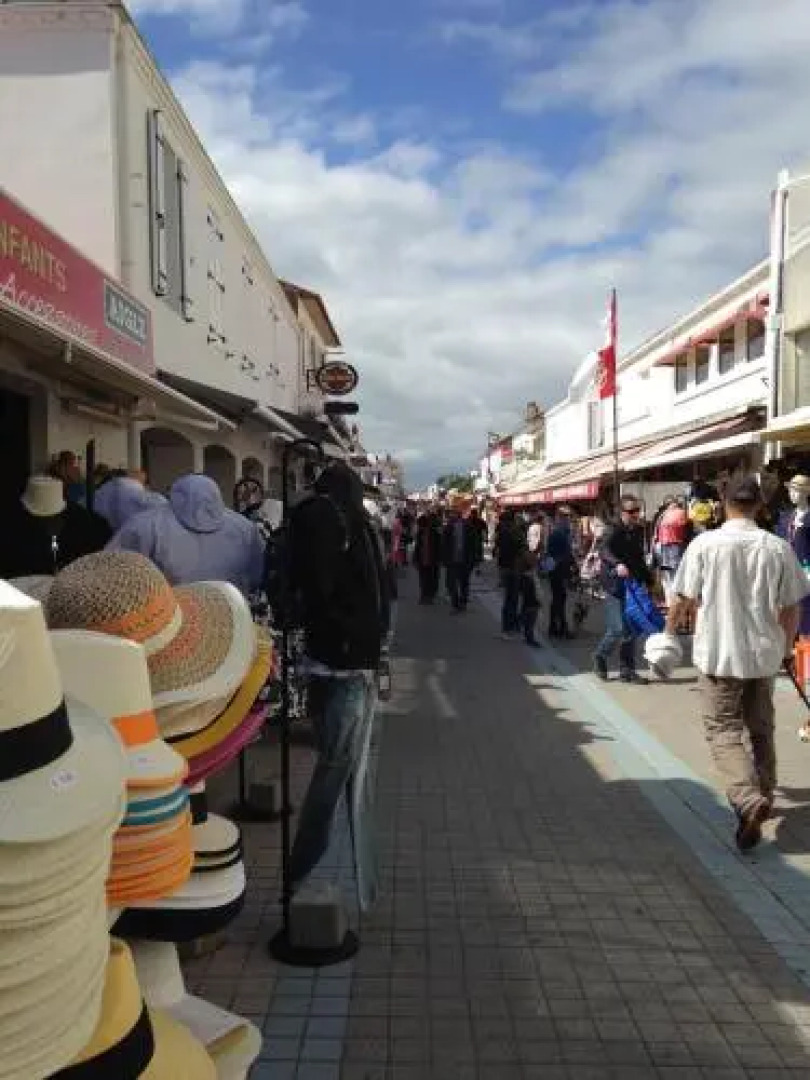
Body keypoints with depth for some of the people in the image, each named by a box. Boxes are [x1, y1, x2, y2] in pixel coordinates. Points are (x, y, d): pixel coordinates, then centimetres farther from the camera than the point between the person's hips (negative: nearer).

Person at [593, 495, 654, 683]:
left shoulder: (638, 531, 13)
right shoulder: (613, 531, -10)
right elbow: (604, 550, -30)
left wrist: (649, 581, 21)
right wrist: (617, 564, -48)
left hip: (634, 586, 7)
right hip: (615, 587, -7)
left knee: (631, 630, 9)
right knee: (618, 629, -11)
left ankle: (627, 670, 18)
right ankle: (600, 657, 15)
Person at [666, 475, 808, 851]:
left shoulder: (704, 544, -11)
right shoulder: (778, 547, -5)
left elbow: (683, 599, -6)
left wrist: (669, 631, 13)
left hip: (719, 652, -3)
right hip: (763, 653, 3)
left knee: (723, 728, 4)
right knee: (760, 729, 19)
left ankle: (749, 799, -16)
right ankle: (762, 797, 32)